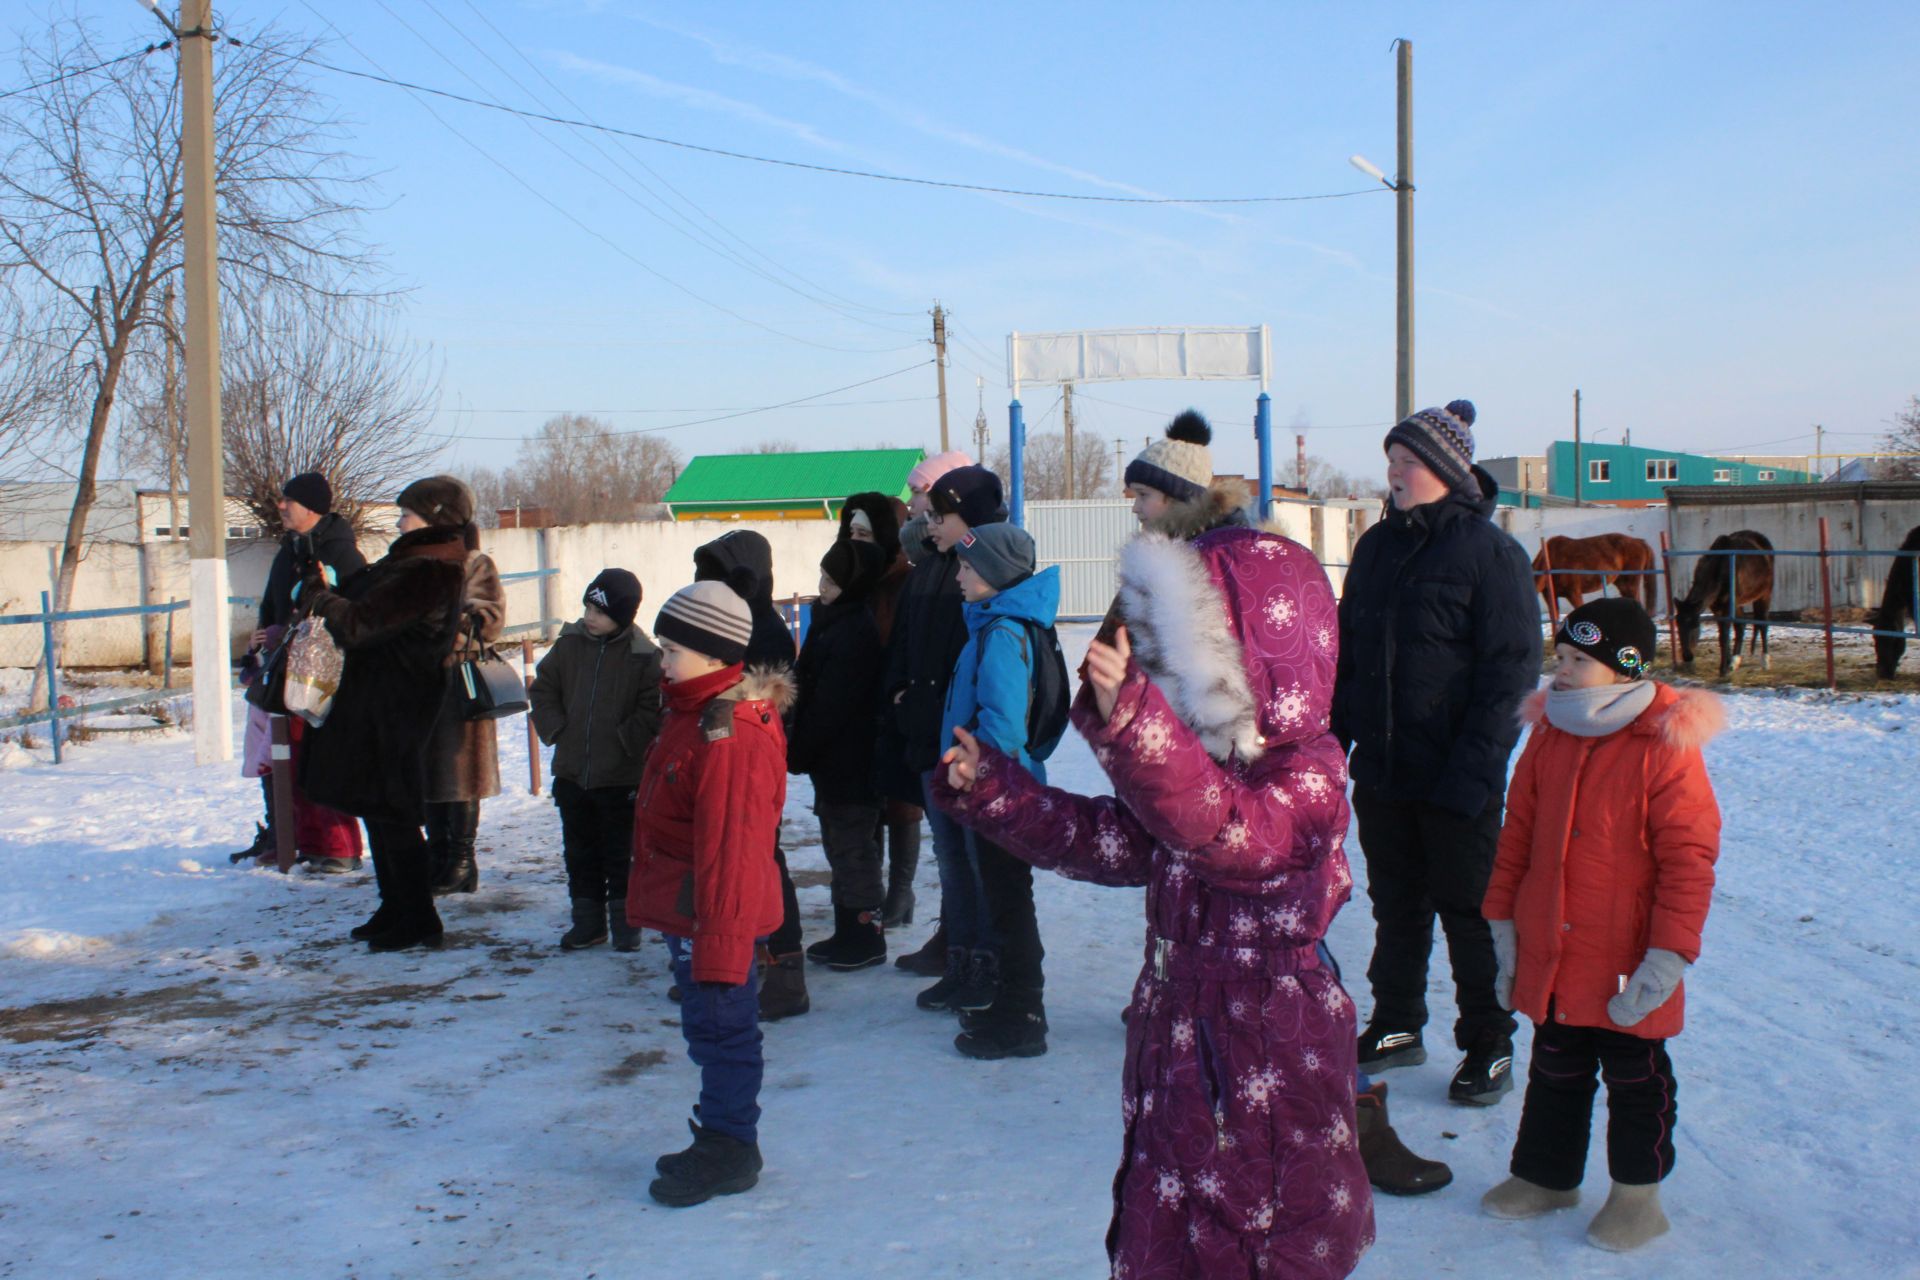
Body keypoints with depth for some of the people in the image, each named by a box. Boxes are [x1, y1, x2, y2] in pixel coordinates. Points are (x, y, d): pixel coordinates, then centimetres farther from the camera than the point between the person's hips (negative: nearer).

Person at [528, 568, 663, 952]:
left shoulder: (644, 656, -11)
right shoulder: (569, 644, 1)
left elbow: (651, 710, -11)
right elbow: (542, 690, 9)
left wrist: (624, 741, -15)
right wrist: (555, 730, -1)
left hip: (620, 776, -4)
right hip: (571, 771, 5)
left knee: (620, 851, 6)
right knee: (579, 849, 13)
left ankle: (624, 920, 19)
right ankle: (587, 920, 25)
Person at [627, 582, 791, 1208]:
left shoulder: (732, 736, -24)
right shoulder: (692, 715, 10)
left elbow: (731, 848, -26)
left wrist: (718, 940, -26)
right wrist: (650, 900, 26)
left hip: (715, 918, -10)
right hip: (686, 916, 10)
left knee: (720, 1028, 2)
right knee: (708, 1027, 18)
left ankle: (729, 1150, 16)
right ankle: (720, 1142, 31)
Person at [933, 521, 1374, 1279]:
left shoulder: (1306, 770, -19)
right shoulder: (1198, 755, 8)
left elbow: (1225, 827, -39)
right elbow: (1108, 838, 10)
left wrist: (1129, 719, -53)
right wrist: (993, 789, -1)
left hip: (1270, 1071, -8)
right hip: (1178, 1047, 8)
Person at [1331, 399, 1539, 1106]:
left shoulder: (1491, 552, -9)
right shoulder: (1377, 547, 9)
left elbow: (1510, 672, -13)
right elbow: (1347, 651, 14)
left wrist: (1472, 768, -18)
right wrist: (1335, 736, 6)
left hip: (1457, 779, -5)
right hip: (1380, 770, 6)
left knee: (1470, 913, 5)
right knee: (1395, 906, 16)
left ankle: (1489, 1047, 19)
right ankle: (1396, 1027, 30)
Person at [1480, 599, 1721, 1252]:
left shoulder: (1665, 750, -16)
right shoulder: (1548, 737, 2)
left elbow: (1688, 861, -15)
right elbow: (1518, 835, 10)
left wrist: (1668, 955, -17)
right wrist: (1504, 921, 10)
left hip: (1626, 961, -5)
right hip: (1549, 953, 5)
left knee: (1634, 1074, 12)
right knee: (1555, 1068, 19)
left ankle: (1637, 1191, 29)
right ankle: (1546, 1175, 35)